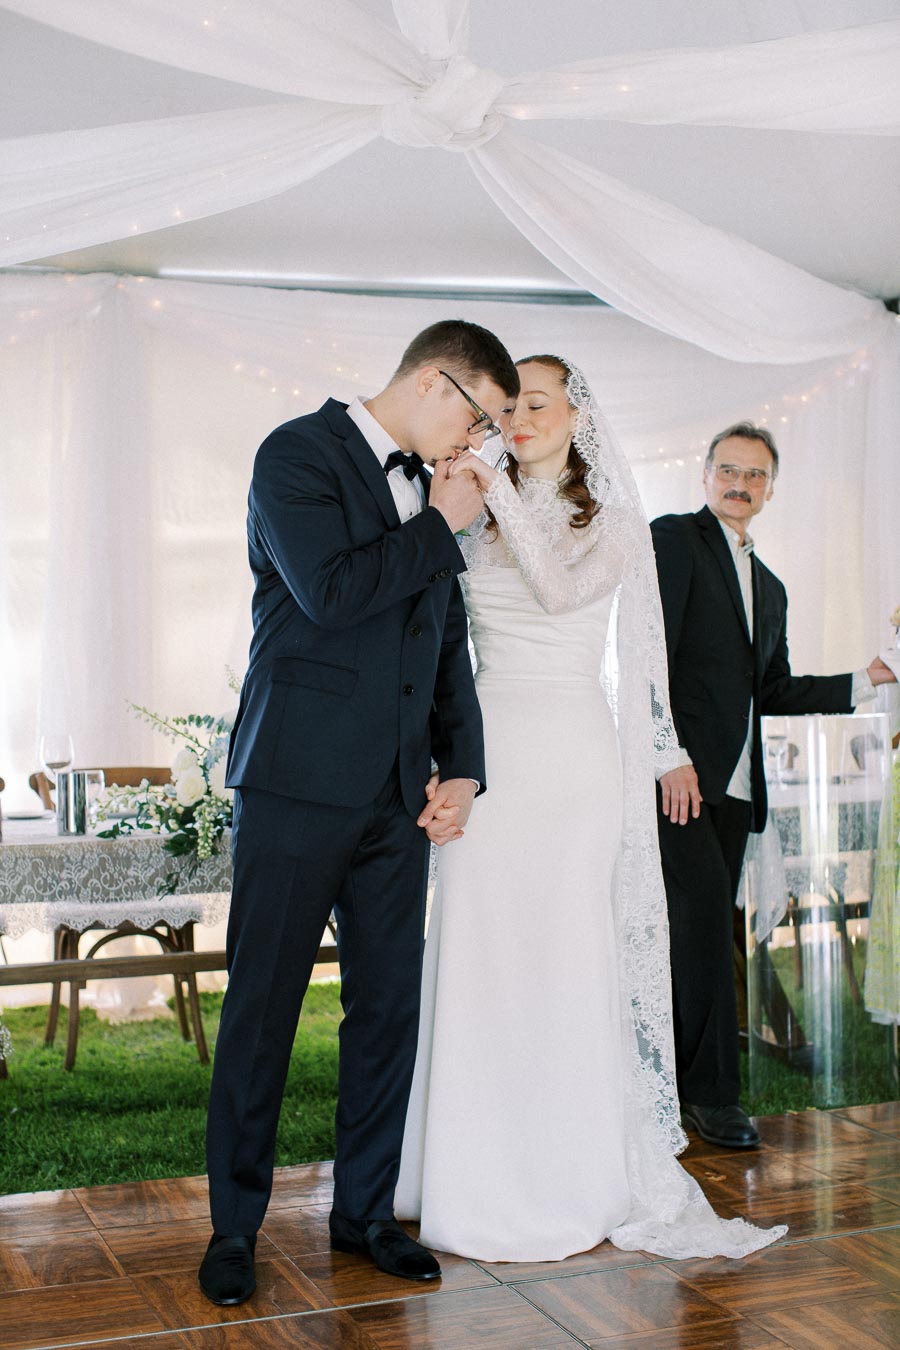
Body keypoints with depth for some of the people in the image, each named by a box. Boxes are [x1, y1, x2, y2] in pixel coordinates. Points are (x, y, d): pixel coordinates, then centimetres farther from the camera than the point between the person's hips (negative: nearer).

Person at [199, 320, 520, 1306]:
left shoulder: (430, 490, 17)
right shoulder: (297, 454, -4)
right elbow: (330, 589, -19)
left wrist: (462, 769, 9)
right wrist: (440, 525, -8)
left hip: (398, 797, 7)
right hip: (299, 782, -6)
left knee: (389, 1008, 9)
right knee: (261, 1010, 2)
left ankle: (364, 1213, 23)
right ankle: (234, 1228, 15)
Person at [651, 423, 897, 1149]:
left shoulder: (770, 587, 25)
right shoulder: (675, 538, 1)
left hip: (733, 783, 7)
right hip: (676, 770, -7)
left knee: (704, 926, 5)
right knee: (706, 906, -14)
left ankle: (677, 1075, 13)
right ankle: (711, 1089, -6)